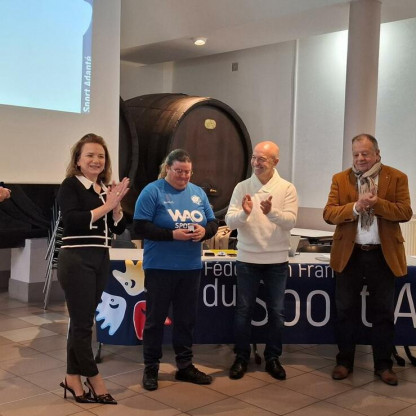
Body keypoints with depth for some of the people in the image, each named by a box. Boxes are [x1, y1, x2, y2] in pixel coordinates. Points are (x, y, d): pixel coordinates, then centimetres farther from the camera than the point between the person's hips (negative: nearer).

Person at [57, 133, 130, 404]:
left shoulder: (106, 189, 12)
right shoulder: (71, 185, -5)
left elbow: (119, 228, 10)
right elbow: (71, 220, -20)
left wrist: (116, 205, -7)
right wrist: (105, 206, -18)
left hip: (101, 260, 7)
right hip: (76, 260, -7)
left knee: (83, 320, 11)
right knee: (82, 322, 0)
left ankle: (73, 378, 20)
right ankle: (94, 379, 12)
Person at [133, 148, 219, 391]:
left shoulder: (198, 193, 10)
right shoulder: (152, 192, -7)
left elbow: (213, 222, 12)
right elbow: (141, 227, -13)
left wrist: (204, 231, -12)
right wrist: (172, 234, -23)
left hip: (191, 267, 5)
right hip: (160, 267, -5)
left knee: (187, 318, 13)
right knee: (155, 318, 5)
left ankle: (185, 366, 26)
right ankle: (151, 368, 18)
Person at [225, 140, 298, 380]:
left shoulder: (287, 188, -3)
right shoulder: (242, 187, -1)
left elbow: (291, 221, -14)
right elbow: (230, 221, -8)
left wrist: (271, 212, -32)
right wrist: (244, 213, -30)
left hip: (277, 261, 0)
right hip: (247, 260, 0)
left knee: (276, 312, 9)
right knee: (244, 310, 8)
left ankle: (273, 358, 24)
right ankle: (242, 357, 22)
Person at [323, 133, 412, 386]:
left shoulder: (397, 178, 0)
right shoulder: (340, 179, 3)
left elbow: (405, 212, -9)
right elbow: (329, 214, -5)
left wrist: (377, 203, -23)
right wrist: (355, 207, -22)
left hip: (383, 255, -1)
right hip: (349, 254, 1)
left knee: (383, 312, 8)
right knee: (346, 311, 9)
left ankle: (383, 365, 21)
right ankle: (345, 362, 21)